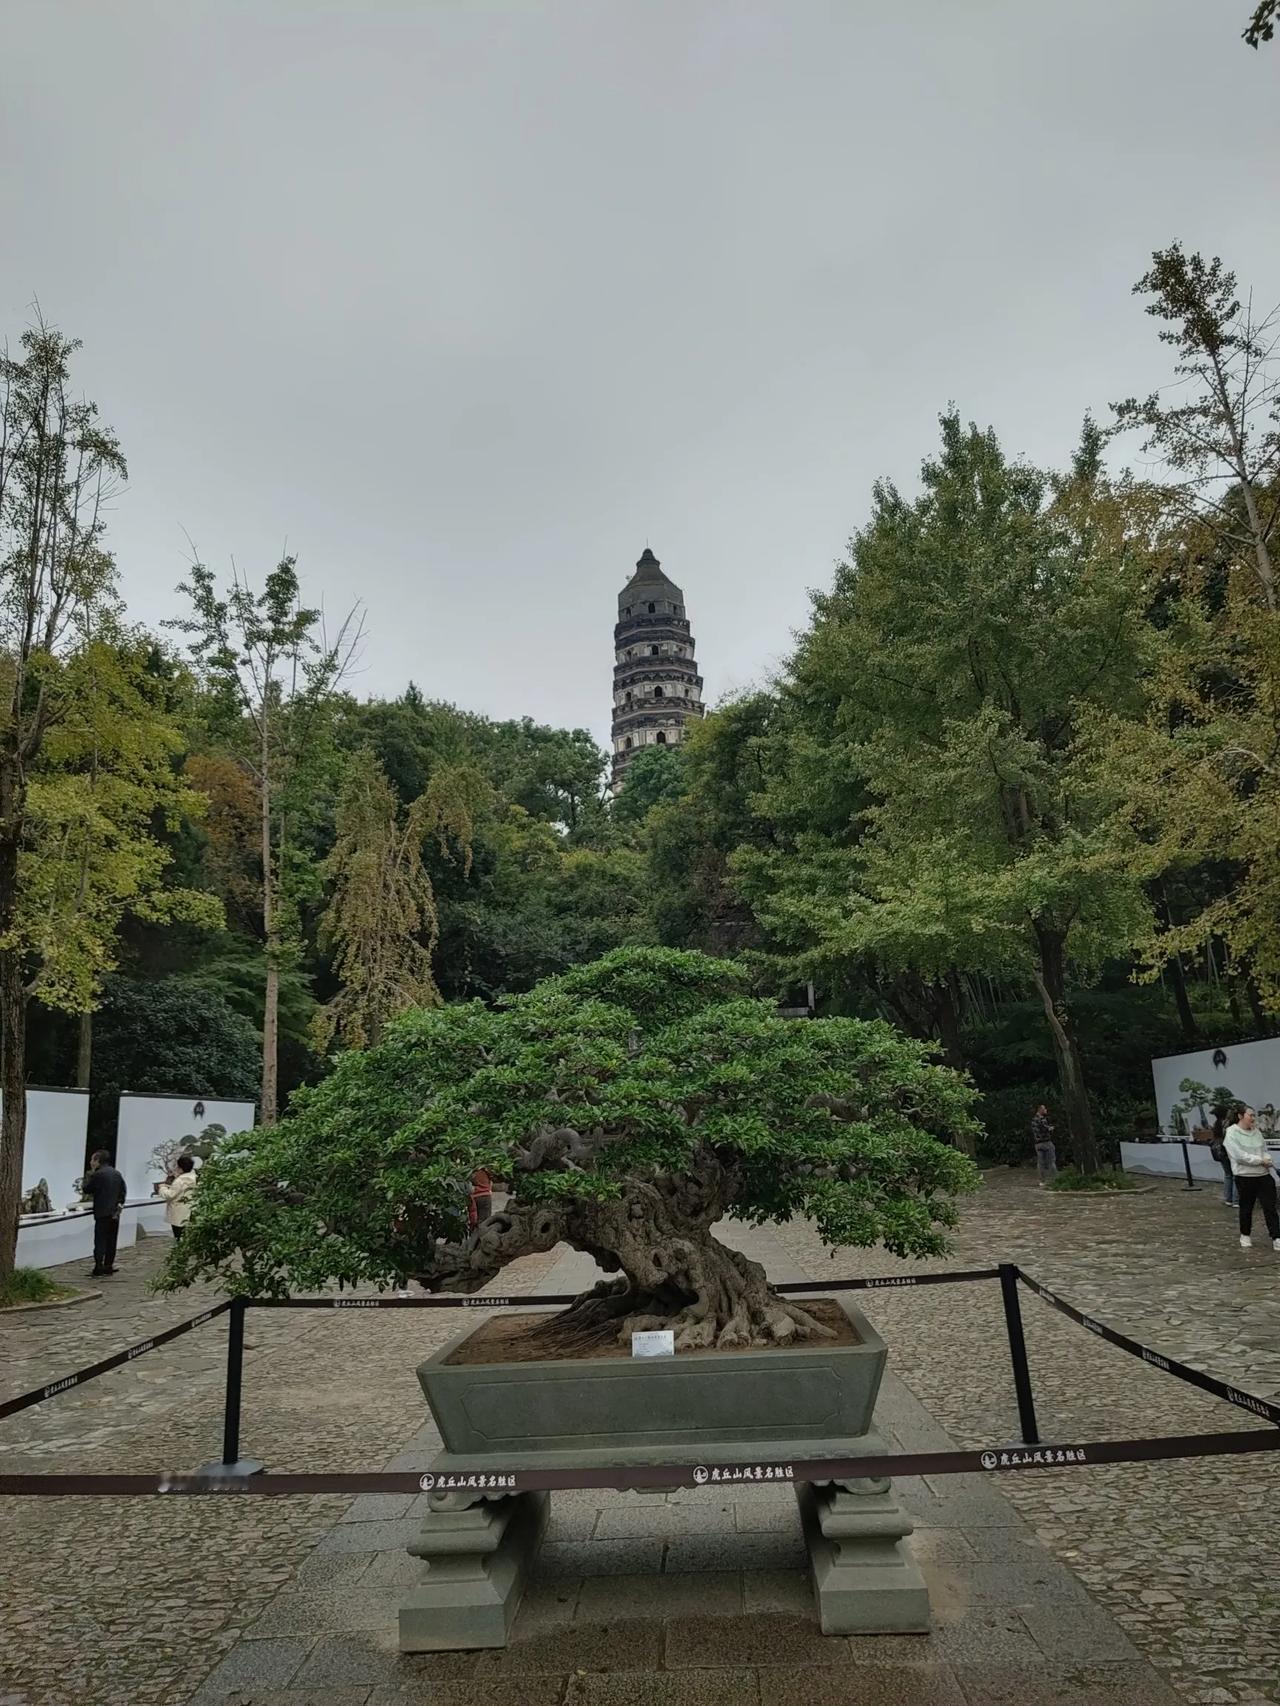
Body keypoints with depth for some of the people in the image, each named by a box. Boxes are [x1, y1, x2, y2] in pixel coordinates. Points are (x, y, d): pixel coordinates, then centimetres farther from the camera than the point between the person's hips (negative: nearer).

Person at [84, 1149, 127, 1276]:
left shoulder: (98, 1175, -12)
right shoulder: (118, 1174, 11)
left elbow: (86, 1190, -4)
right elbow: (123, 1193, 12)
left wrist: (90, 1174, 3)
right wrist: (119, 1205, 13)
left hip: (102, 1213, -7)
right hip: (115, 1213, 7)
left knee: (100, 1241, -4)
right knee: (111, 1241, 11)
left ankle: (98, 1269, -6)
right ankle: (108, 1267, 15)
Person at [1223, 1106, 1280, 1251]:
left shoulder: (1257, 1132, 9)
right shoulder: (1232, 1134, -10)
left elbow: (1265, 1151, 10)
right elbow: (1239, 1155, -18)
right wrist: (1261, 1160, -15)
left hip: (1264, 1175, 4)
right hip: (1245, 1177, -4)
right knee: (1246, 1208, 10)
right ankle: (1245, 1236, 27)